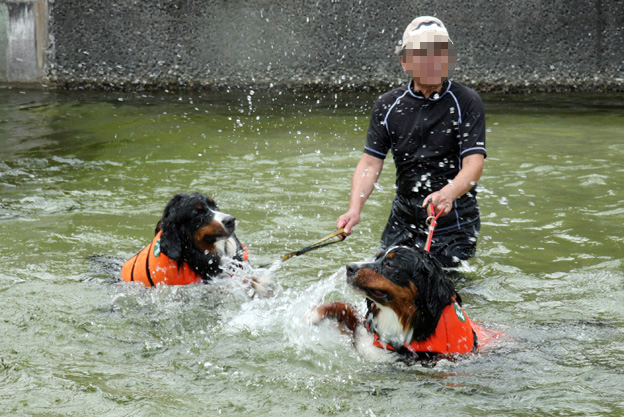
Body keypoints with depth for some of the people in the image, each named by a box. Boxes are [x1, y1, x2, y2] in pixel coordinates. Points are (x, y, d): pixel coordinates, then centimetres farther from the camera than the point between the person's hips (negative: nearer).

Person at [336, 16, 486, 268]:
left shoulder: (466, 102, -7)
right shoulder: (387, 106, 4)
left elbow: (473, 164, -16)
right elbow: (370, 164, 1)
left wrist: (448, 193, -36)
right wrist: (354, 210, -15)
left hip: (454, 227, -3)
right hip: (403, 221, 3)